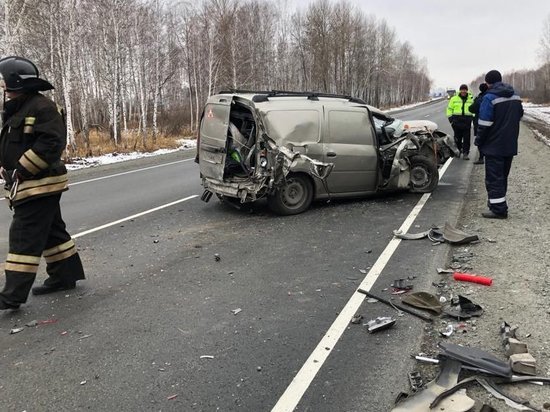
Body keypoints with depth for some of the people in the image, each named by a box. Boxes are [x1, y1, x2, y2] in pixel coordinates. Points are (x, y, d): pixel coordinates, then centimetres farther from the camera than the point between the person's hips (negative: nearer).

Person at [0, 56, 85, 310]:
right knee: (51, 231, 16)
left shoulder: (41, 106, -14)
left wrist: (21, 170, -21)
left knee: (25, 238, -8)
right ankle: (65, 276, 28)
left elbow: (51, 143, -23)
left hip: (39, 185, -10)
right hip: (26, 185, 10)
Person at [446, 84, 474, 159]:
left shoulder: (471, 99, 10)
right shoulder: (454, 99, 6)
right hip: (457, 120, 0)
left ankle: (465, 153, 1)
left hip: (467, 121, 0)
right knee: (457, 137, 5)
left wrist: (473, 118, 8)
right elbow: (449, 109, 9)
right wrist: (450, 118, -1)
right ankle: (458, 150, 25)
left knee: (466, 138, -2)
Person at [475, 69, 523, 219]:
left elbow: (484, 124, -18)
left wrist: (478, 142, -6)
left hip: (494, 146, -8)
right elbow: (519, 116, 19)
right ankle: (496, 202, 25)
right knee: (503, 176, 16)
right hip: (510, 145, 8)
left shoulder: (490, 98, -16)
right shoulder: (515, 96, 9)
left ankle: (498, 209, -5)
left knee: (494, 178, -4)